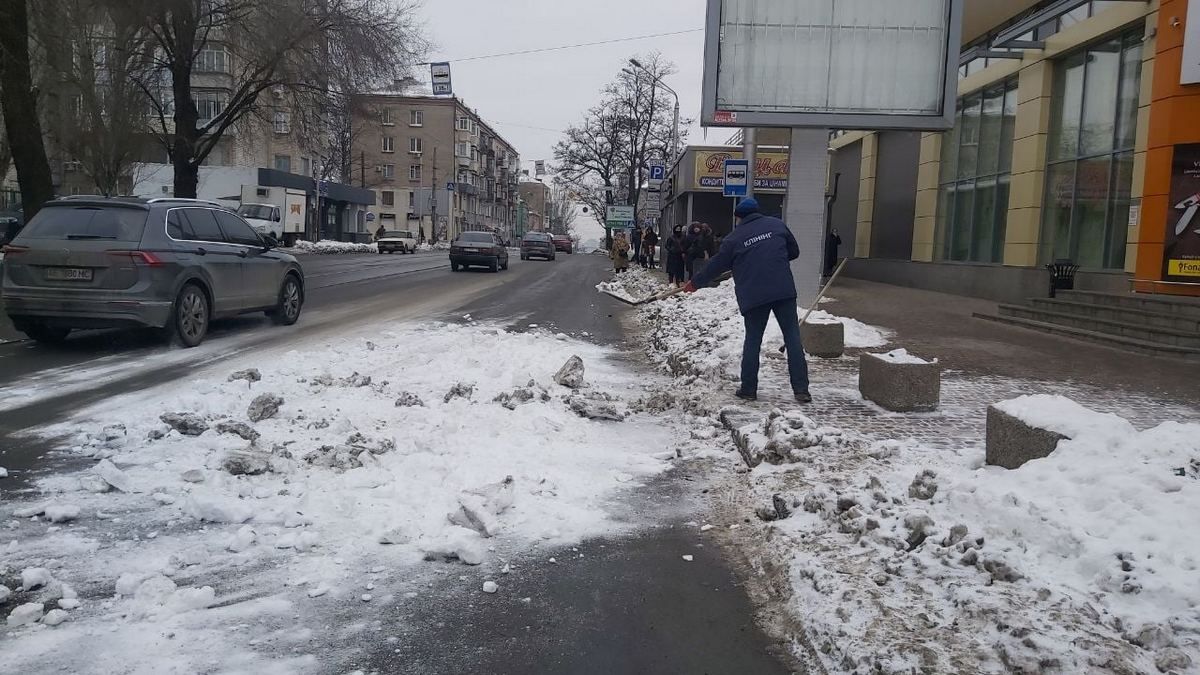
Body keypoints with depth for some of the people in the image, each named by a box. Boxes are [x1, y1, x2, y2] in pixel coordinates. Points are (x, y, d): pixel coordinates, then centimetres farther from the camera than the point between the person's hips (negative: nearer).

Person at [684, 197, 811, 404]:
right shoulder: (776, 224, 10)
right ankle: (801, 389, 1)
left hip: (753, 296, -1)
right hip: (783, 291, 1)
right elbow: (794, 251, 17)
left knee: (752, 341, 10)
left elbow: (716, 265, 11)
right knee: (792, 337, 4)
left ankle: (749, 389, 13)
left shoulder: (734, 238, 5)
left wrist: (695, 283, 24)